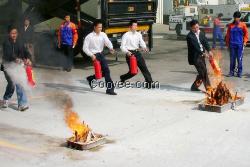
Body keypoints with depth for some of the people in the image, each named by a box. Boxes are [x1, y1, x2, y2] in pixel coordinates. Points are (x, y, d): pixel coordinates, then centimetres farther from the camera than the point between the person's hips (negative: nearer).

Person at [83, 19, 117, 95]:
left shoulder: (103, 34, 3)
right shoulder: (89, 37, -9)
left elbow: (107, 41, -15)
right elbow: (85, 48, -8)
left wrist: (111, 48, -35)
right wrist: (91, 55, -20)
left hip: (101, 54, 6)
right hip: (95, 56, -6)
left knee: (104, 72, 8)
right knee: (106, 70, -13)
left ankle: (90, 78, 31)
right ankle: (110, 88, -6)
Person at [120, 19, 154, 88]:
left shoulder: (138, 34, 9)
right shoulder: (126, 35, -4)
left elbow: (142, 42, -2)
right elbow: (122, 46, -8)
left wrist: (144, 47, -25)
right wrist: (127, 52, -27)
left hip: (137, 53, 5)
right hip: (130, 54, -5)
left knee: (144, 68, -4)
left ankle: (149, 83, -1)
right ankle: (123, 78, 26)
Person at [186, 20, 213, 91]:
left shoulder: (201, 33, 9)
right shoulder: (190, 36, -12)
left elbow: (205, 42, -2)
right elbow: (195, 46, -20)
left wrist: (209, 51, -18)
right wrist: (202, 53, -29)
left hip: (201, 56, 7)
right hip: (195, 57, -7)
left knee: (202, 72, 9)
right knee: (204, 71, -9)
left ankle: (194, 86, 23)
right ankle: (208, 88, -3)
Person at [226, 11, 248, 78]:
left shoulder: (243, 25, 2)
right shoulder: (230, 25, 4)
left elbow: (246, 33, 5)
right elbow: (228, 35, 9)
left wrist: (245, 41, -4)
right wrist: (227, 43, 8)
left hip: (240, 45, -1)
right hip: (232, 44, 1)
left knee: (239, 59, 0)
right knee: (232, 59, 5)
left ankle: (239, 72, 8)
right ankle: (231, 71, 13)